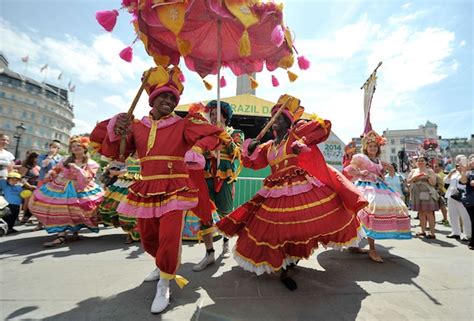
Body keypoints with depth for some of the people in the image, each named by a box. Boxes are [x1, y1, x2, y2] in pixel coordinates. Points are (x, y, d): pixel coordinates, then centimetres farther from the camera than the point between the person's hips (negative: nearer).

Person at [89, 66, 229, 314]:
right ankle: (163, 266, 50)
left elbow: (215, 134, -8)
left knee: (170, 239, -11)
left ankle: (163, 287, 16)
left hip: (174, 190, -4)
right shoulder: (136, 126, 8)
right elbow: (112, 152, 9)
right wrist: (116, 131, -10)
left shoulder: (183, 125, -1)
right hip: (146, 190, 5)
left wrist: (197, 148, -25)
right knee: (148, 238, 18)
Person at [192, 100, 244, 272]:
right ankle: (209, 253, 8)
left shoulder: (235, 133, 9)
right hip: (206, 178, 2)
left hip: (225, 179, -1)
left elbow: (237, 153, -6)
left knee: (225, 214, 10)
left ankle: (226, 241, 39)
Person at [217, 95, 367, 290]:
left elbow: (324, 126, -8)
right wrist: (249, 149, -2)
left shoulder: (297, 133, 0)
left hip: (304, 190, -4)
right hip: (278, 194, 4)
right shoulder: (269, 146, 15)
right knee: (278, 230, 5)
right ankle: (283, 270, 26)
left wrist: (304, 142, -18)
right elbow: (251, 162, 16)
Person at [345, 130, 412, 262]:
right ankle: (372, 250, -14)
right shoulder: (359, 157, 0)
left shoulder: (379, 161, 22)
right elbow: (349, 170, -6)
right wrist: (360, 173, -19)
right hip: (366, 187, -8)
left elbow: (380, 178, 26)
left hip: (379, 188, 9)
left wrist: (383, 170, 8)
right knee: (370, 214, -22)